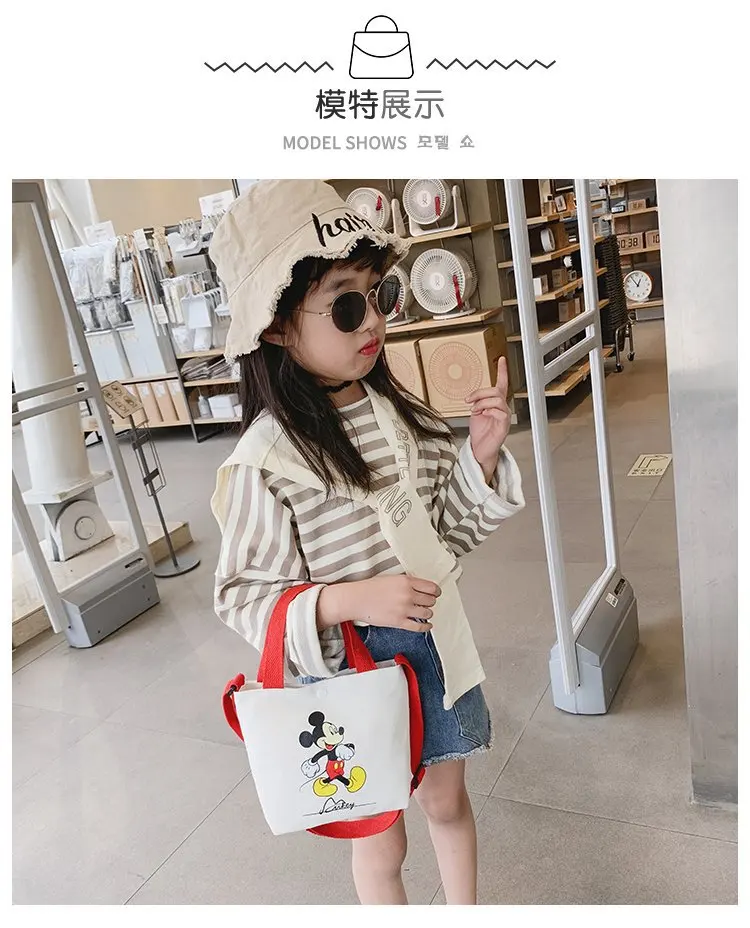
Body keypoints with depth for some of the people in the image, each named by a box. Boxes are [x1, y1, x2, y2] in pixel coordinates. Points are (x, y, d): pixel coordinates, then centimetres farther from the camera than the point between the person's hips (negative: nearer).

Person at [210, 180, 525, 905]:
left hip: (434, 648, 5)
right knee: (382, 839, 20)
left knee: (447, 801, 28)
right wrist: (349, 599, -31)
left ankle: (465, 911, 56)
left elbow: (447, 529, 3)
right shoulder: (266, 462, -23)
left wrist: (481, 455, -14)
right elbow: (244, 596, -17)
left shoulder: (396, 410, -7)